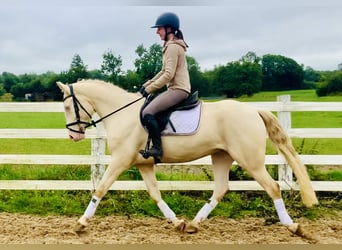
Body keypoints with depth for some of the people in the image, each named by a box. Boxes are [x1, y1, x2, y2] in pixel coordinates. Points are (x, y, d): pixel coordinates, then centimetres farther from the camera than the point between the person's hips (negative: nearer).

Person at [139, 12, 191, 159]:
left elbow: (168, 75, -20)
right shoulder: (171, 46, 20)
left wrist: (149, 89, -14)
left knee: (147, 112, -21)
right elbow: (164, 71, 23)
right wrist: (146, 85, 17)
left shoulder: (173, 47, -12)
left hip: (177, 89, -11)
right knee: (147, 107, 16)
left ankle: (157, 147, -18)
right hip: (176, 88, 11)